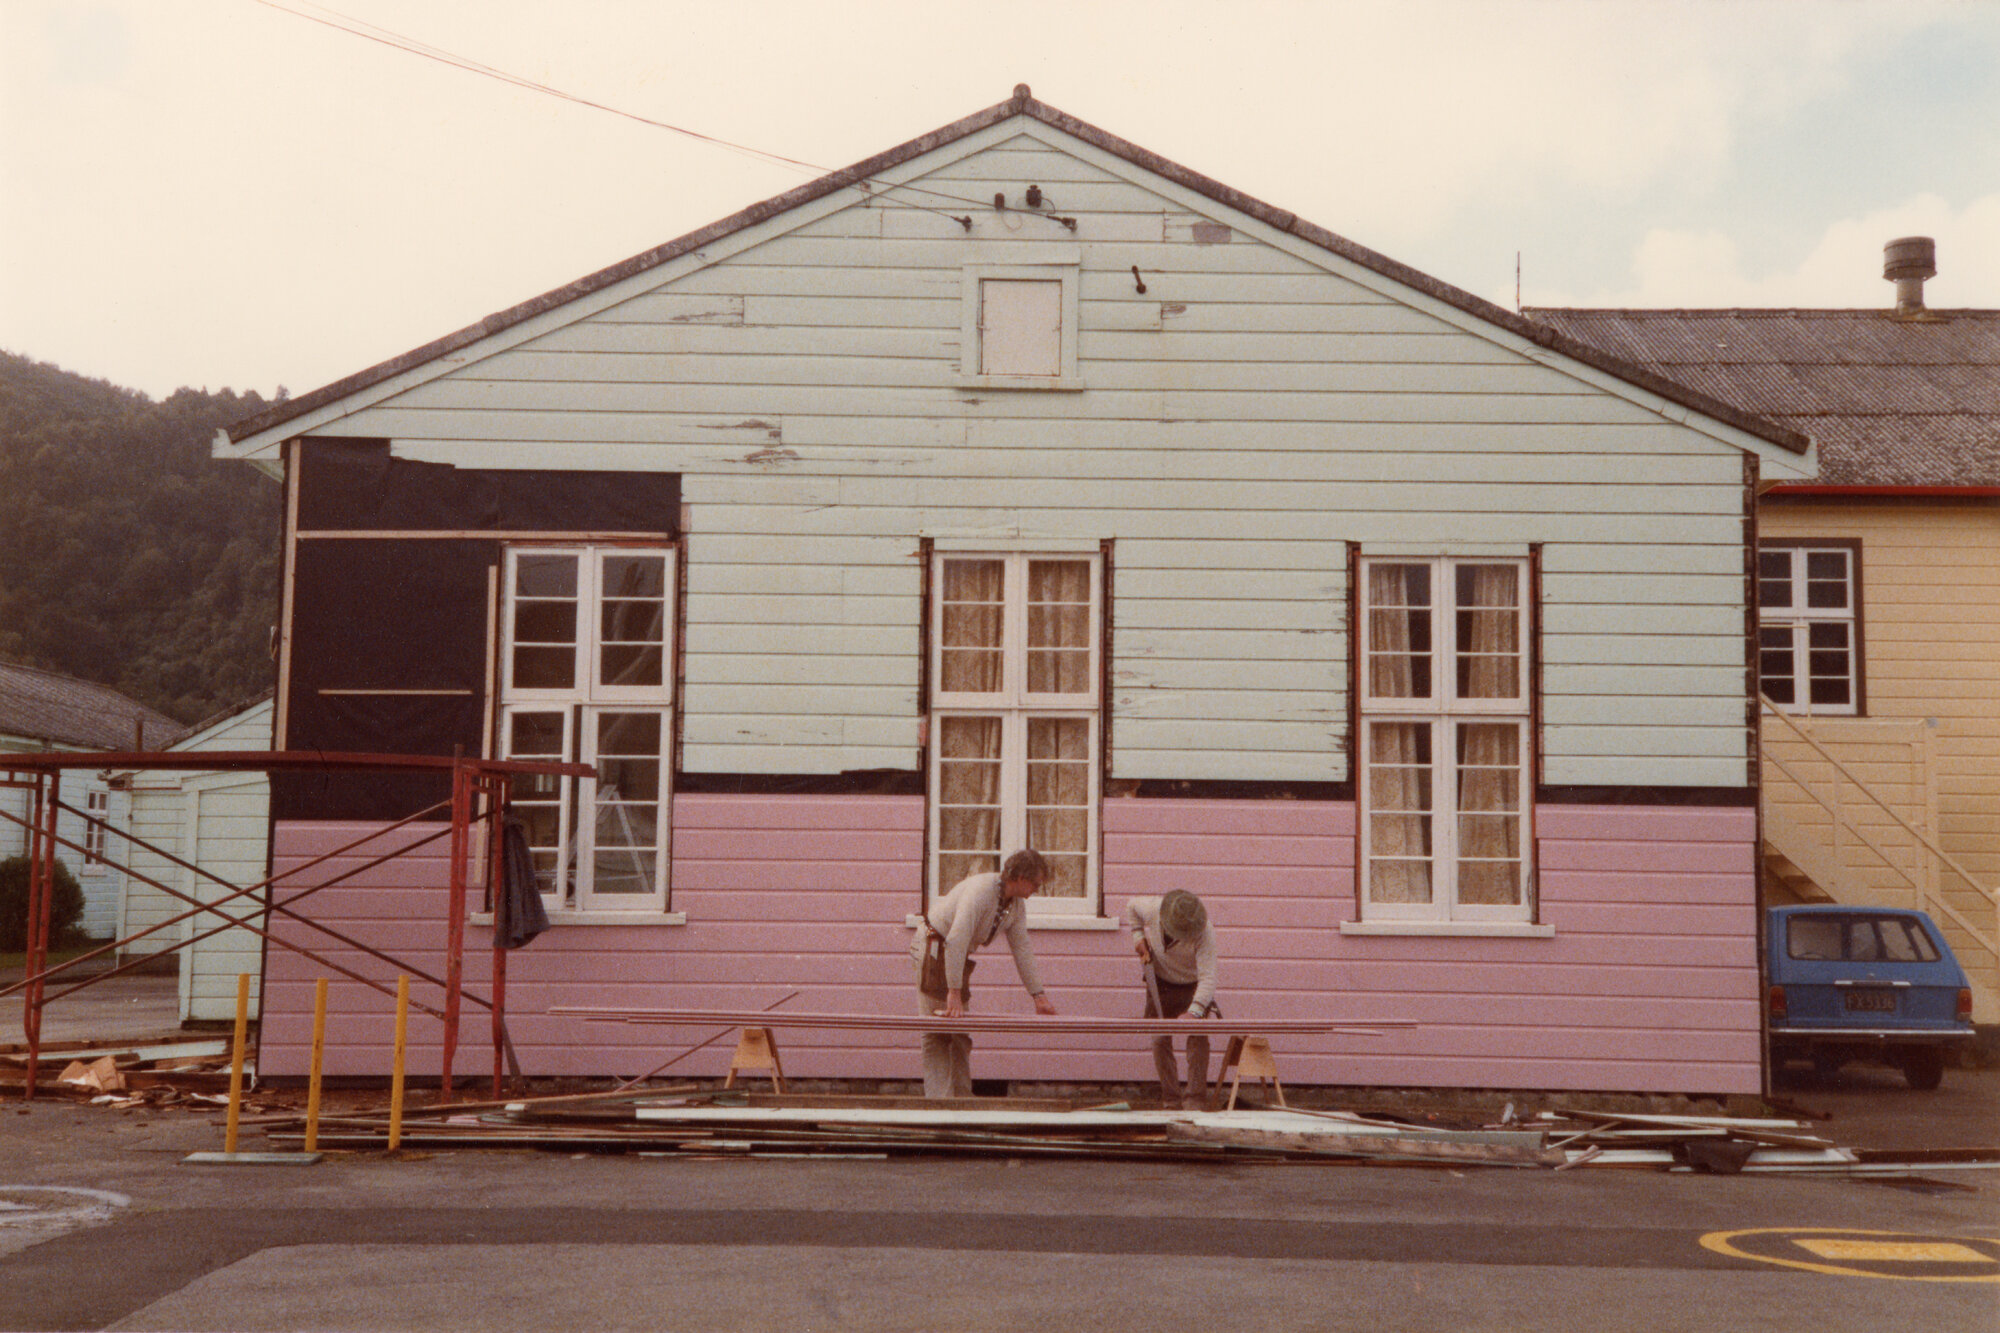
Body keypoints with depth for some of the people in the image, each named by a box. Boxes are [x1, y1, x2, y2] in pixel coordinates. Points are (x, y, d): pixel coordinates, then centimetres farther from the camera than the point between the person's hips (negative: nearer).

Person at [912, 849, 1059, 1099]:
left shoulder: (1017, 905, 0)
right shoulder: (980, 890, -28)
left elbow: (1022, 949, 6)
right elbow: (957, 939, -34)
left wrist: (1038, 996, 3)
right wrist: (954, 991, -37)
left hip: (958, 956, 9)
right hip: (933, 947, -9)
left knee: (961, 1032, 8)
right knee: (937, 1031, -12)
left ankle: (962, 1098, 11)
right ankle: (937, 1099, -14)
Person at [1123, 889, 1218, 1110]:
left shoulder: (1204, 933, -35)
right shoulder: (1151, 909, -26)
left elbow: (1207, 978, -42)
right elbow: (1131, 906, 1)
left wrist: (1194, 1012, -54)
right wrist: (1138, 937, -10)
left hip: (1192, 985, -3)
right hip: (1160, 981, 3)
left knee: (1198, 1038, -18)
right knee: (1160, 1040, 1)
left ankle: (1195, 1100, -14)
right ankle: (1170, 1099, 11)